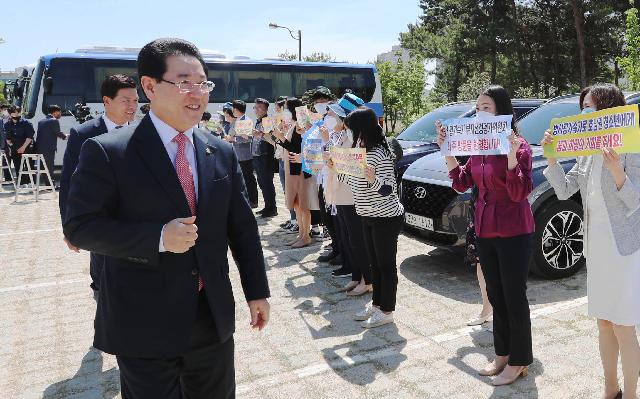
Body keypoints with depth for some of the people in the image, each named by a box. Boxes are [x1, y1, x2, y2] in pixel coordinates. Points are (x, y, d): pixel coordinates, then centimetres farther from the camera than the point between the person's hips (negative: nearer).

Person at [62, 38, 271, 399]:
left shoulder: (222, 153, 3)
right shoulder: (107, 152, -11)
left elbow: (243, 227, 7)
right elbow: (80, 226, -10)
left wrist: (257, 291, 7)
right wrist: (158, 237, -22)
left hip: (213, 319, 5)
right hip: (144, 325, -4)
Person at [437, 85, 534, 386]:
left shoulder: (518, 145, -13)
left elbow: (520, 193, -19)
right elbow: (461, 184, 9)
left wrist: (512, 155, -29)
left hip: (513, 232, -7)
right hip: (485, 230, 7)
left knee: (514, 298, 4)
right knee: (496, 296, 16)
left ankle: (519, 361, 20)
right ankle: (503, 354, 32)